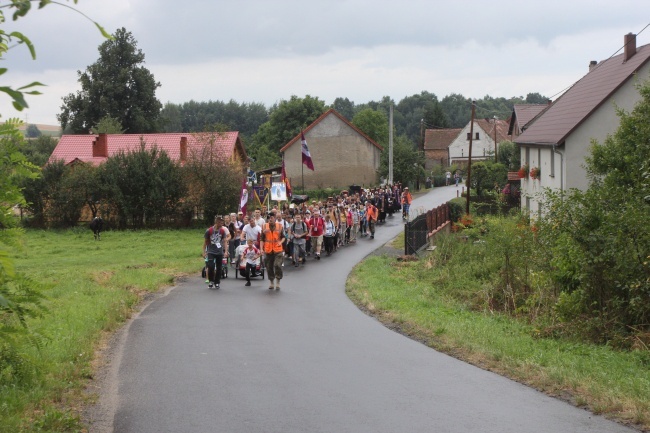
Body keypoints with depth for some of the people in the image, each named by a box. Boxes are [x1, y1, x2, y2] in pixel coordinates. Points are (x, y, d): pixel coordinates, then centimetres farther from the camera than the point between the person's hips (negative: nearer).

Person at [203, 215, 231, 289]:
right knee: (211, 266, -16)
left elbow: (225, 241, 0)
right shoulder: (209, 230, -7)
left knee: (219, 268, 4)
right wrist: (204, 252, 1)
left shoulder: (223, 231, 0)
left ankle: (217, 283, 18)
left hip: (220, 252, 3)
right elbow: (205, 242, 2)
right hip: (211, 252, -2)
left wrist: (226, 251, -11)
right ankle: (211, 281, 4)